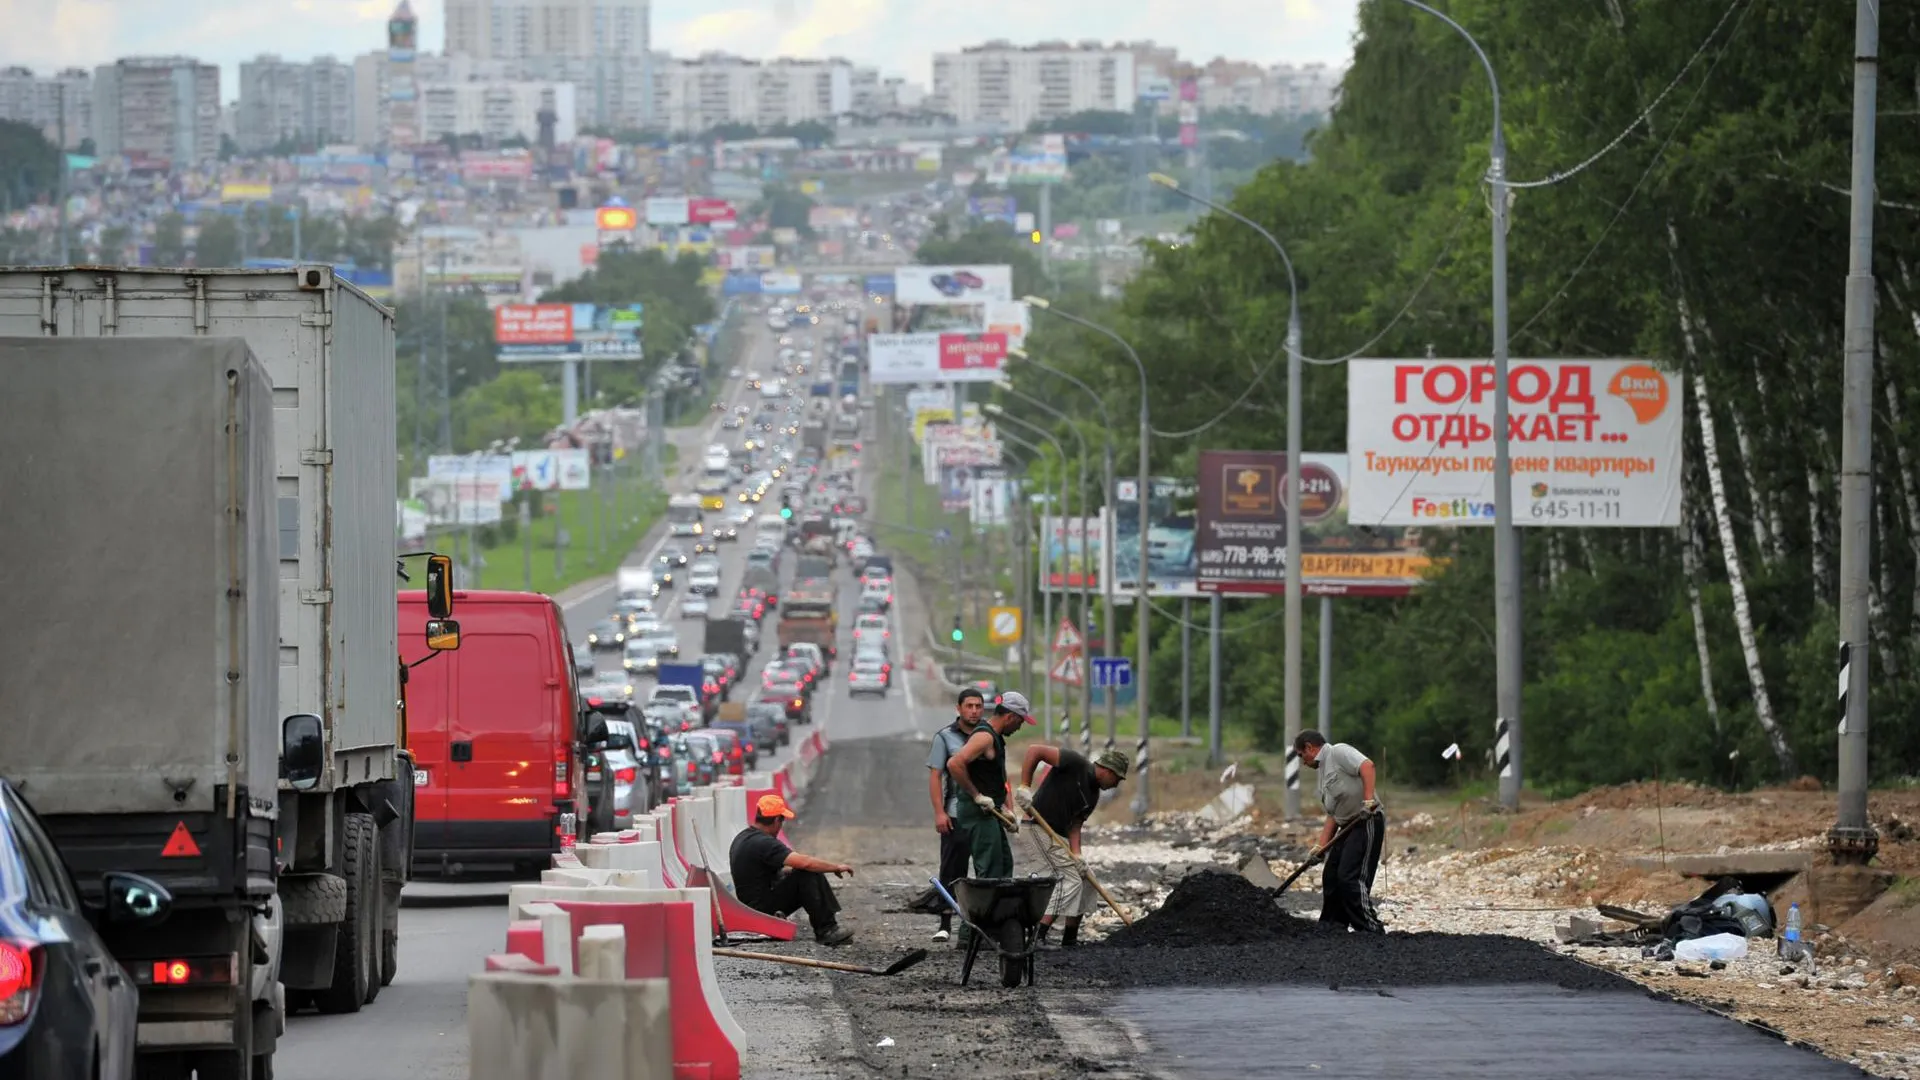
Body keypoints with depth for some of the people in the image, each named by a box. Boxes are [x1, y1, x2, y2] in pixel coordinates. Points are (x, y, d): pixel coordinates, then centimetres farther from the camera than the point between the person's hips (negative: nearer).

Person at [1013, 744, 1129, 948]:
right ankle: (1037, 936, -18)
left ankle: (1070, 939, 19)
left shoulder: (1093, 796, 12)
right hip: (1038, 826, -10)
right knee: (1070, 878, -14)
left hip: (1058, 834, 10)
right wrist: (1024, 787, -23)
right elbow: (1035, 750, -17)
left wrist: (1077, 854, -11)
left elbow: (1075, 824, 6)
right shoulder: (1076, 764, -12)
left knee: (1084, 878, 13)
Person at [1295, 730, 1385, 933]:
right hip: (1348, 826, 10)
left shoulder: (1338, 752, -4)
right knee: (1331, 877, 12)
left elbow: (1367, 766, -22)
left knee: (1350, 878, -15)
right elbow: (1332, 815, 21)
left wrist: (1368, 800, -29)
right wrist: (1321, 846, 11)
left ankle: (1371, 929, -14)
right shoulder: (1323, 771, 24)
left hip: (1366, 823, -10)